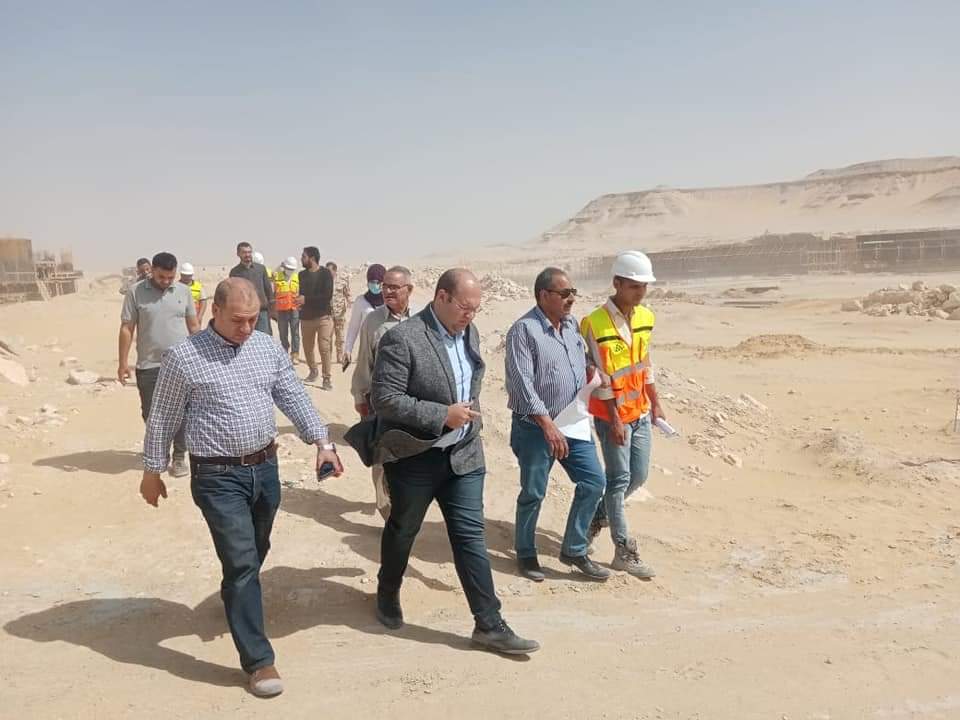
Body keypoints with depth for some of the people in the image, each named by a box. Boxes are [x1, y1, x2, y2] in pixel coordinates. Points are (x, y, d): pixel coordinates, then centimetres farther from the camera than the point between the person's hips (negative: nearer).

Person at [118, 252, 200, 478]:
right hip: (148, 365, -1)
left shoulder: (183, 291, 4)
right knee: (151, 413, 8)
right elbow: (126, 328, -2)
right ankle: (159, 450, 29)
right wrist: (123, 362, -4)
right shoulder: (135, 292, -3)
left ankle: (179, 456, 12)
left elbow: (194, 326, 10)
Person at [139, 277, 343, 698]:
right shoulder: (184, 358, -11)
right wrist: (152, 472, 3)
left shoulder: (268, 348, 3)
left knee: (253, 556, 22)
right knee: (241, 562, -6)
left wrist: (322, 442, -7)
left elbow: (295, 398, 4)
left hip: (265, 467, 5)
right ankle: (258, 659, 4)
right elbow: (162, 420, -2)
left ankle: (238, 604, 51)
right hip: (218, 476, -5)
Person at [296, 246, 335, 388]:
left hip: (323, 316, -5)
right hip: (306, 317, 5)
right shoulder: (302, 274, 10)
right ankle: (313, 372, 31)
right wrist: (299, 300, -6)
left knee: (324, 348, -10)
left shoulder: (325, 273, -7)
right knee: (308, 347, 11)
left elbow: (328, 295, -16)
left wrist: (306, 299, -18)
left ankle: (327, 378, -3)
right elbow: (301, 293, 17)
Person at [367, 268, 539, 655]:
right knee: (402, 531, 16)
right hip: (415, 458, -5)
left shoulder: (469, 333, 4)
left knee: (471, 536, 4)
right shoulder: (402, 339, -19)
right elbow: (384, 399, -22)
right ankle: (388, 595, 42)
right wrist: (442, 416, -24)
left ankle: (489, 624, 11)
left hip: (463, 455, 5)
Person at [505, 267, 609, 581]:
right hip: (535, 428, -7)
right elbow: (522, 383, -23)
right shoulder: (524, 330, -15)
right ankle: (526, 554, 26)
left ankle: (574, 550, 20)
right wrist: (548, 426, -29)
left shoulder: (573, 326, 7)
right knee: (533, 494, 6)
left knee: (594, 482, 5)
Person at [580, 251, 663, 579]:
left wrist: (655, 403, 14)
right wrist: (614, 420, -17)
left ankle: (599, 514, 36)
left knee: (638, 475, 13)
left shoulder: (646, 318, 3)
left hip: (639, 411, 7)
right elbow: (601, 377, -18)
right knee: (619, 478, -1)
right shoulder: (596, 324, -18)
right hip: (612, 413, -7)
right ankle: (624, 551, 9)